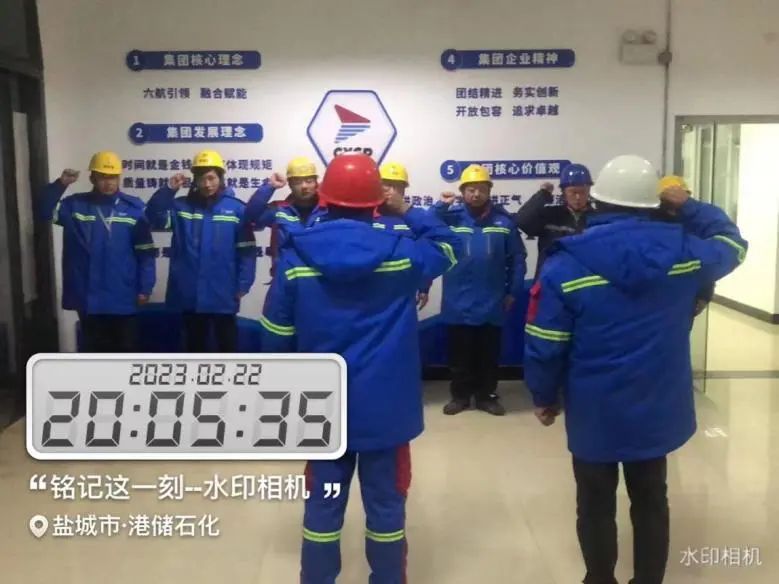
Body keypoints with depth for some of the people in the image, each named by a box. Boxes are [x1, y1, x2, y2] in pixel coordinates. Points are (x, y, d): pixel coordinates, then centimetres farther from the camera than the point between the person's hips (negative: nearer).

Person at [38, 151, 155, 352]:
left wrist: (145, 287, -7)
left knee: (126, 348, 9)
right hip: (88, 296, 1)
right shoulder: (75, 205, 3)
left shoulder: (133, 207, -3)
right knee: (94, 349, 12)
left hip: (123, 297, -1)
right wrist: (60, 184, -24)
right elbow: (45, 212, -12)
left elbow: (146, 251, -3)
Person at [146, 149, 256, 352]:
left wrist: (243, 285, -9)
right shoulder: (181, 206, 5)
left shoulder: (236, 208, -4)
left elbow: (247, 250, -5)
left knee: (227, 344, 10)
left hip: (223, 294, -2)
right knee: (195, 345, 16)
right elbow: (154, 216, -9)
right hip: (190, 294, 3)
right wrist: (169, 189, -18)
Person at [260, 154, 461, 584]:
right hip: (385, 405, -1)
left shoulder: (295, 257, -7)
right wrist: (407, 213, 11)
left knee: (323, 504, 14)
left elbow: (277, 335, -1)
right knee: (386, 505, 13)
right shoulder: (400, 253, -8)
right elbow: (448, 246, 12)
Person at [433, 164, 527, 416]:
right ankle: (460, 395, 28)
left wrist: (513, 291, 1)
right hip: (459, 304, -1)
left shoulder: (503, 220, -2)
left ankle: (487, 395, 29)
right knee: (460, 353, 13)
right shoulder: (450, 217, -5)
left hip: (492, 303, 1)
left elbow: (517, 258, 3)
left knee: (489, 353, 14)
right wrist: (440, 206, -24)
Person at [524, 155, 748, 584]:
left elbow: (544, 345, -14)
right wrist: (688, 206, 20)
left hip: (594, 413, -3)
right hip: (657, 409, 3)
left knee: (596, 507, 15)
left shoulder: (567, 263, -16)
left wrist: (544, 397, 2)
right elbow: (732, 244, 15)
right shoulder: (682, 251, -8)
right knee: (651, 503, 20)